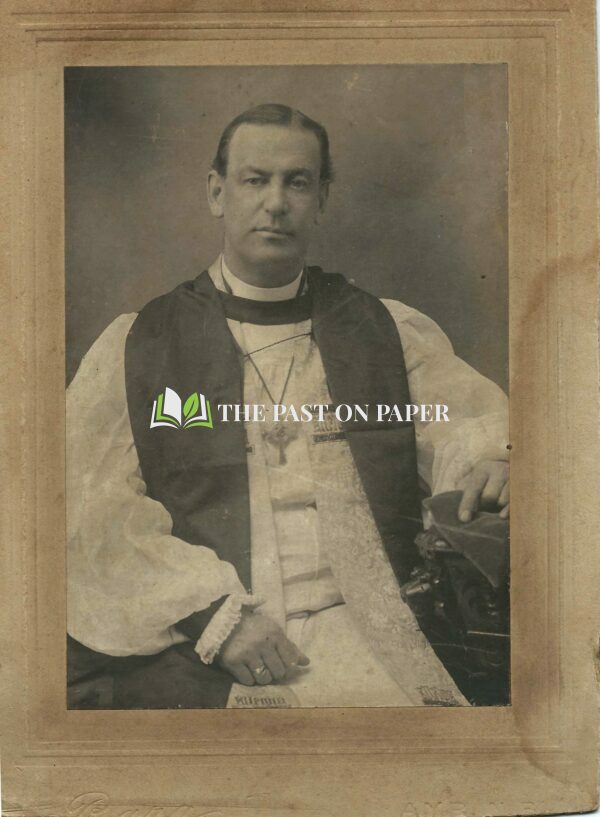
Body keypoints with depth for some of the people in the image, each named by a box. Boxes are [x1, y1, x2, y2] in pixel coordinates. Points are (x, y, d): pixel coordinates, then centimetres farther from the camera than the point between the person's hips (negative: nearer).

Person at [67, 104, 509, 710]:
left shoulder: (392, 333, 15)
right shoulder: (134, 346, 8)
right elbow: (92, 507, -1)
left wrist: (493, 458, -18)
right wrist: (212, 610, -13)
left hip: (367, 639, 2)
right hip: (193, 656, -1)